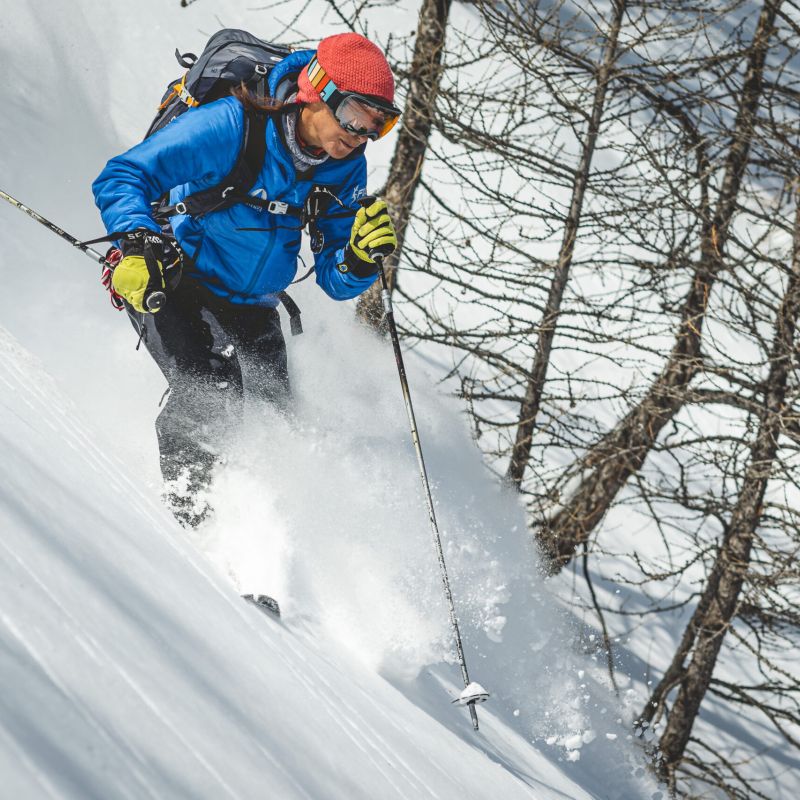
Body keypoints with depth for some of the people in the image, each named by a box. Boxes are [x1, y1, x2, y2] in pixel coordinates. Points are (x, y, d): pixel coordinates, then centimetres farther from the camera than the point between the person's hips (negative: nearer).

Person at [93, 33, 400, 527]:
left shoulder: (345, 171, -6)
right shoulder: (232, 126, -24)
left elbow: (335, 282, -3)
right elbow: (121, 178, -25)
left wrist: (360, 258, -26)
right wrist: (139, 243, -43)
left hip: (251, 307, 6)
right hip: (167, 283, -6)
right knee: (210, 396, -27)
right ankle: (181, 511, -11)